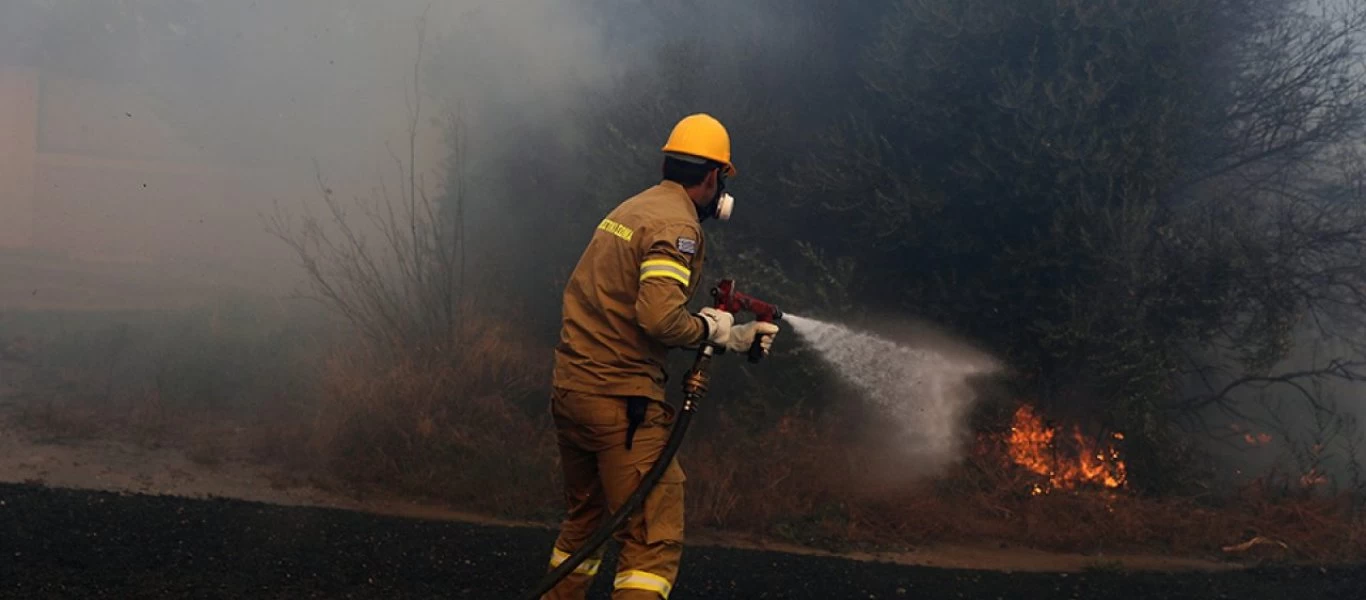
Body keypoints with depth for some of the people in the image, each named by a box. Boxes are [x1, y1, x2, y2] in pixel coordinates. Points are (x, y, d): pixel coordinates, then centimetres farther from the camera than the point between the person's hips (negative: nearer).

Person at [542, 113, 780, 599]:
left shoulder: (632, 209, 17)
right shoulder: (678, 225, -12)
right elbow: (661, 318, -24)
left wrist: (733, 334, 19)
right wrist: (715, 328, -5)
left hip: (569, 389, 9)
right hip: (620, 398, -9)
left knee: (585, 519, 24)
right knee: (654, 540, -8)